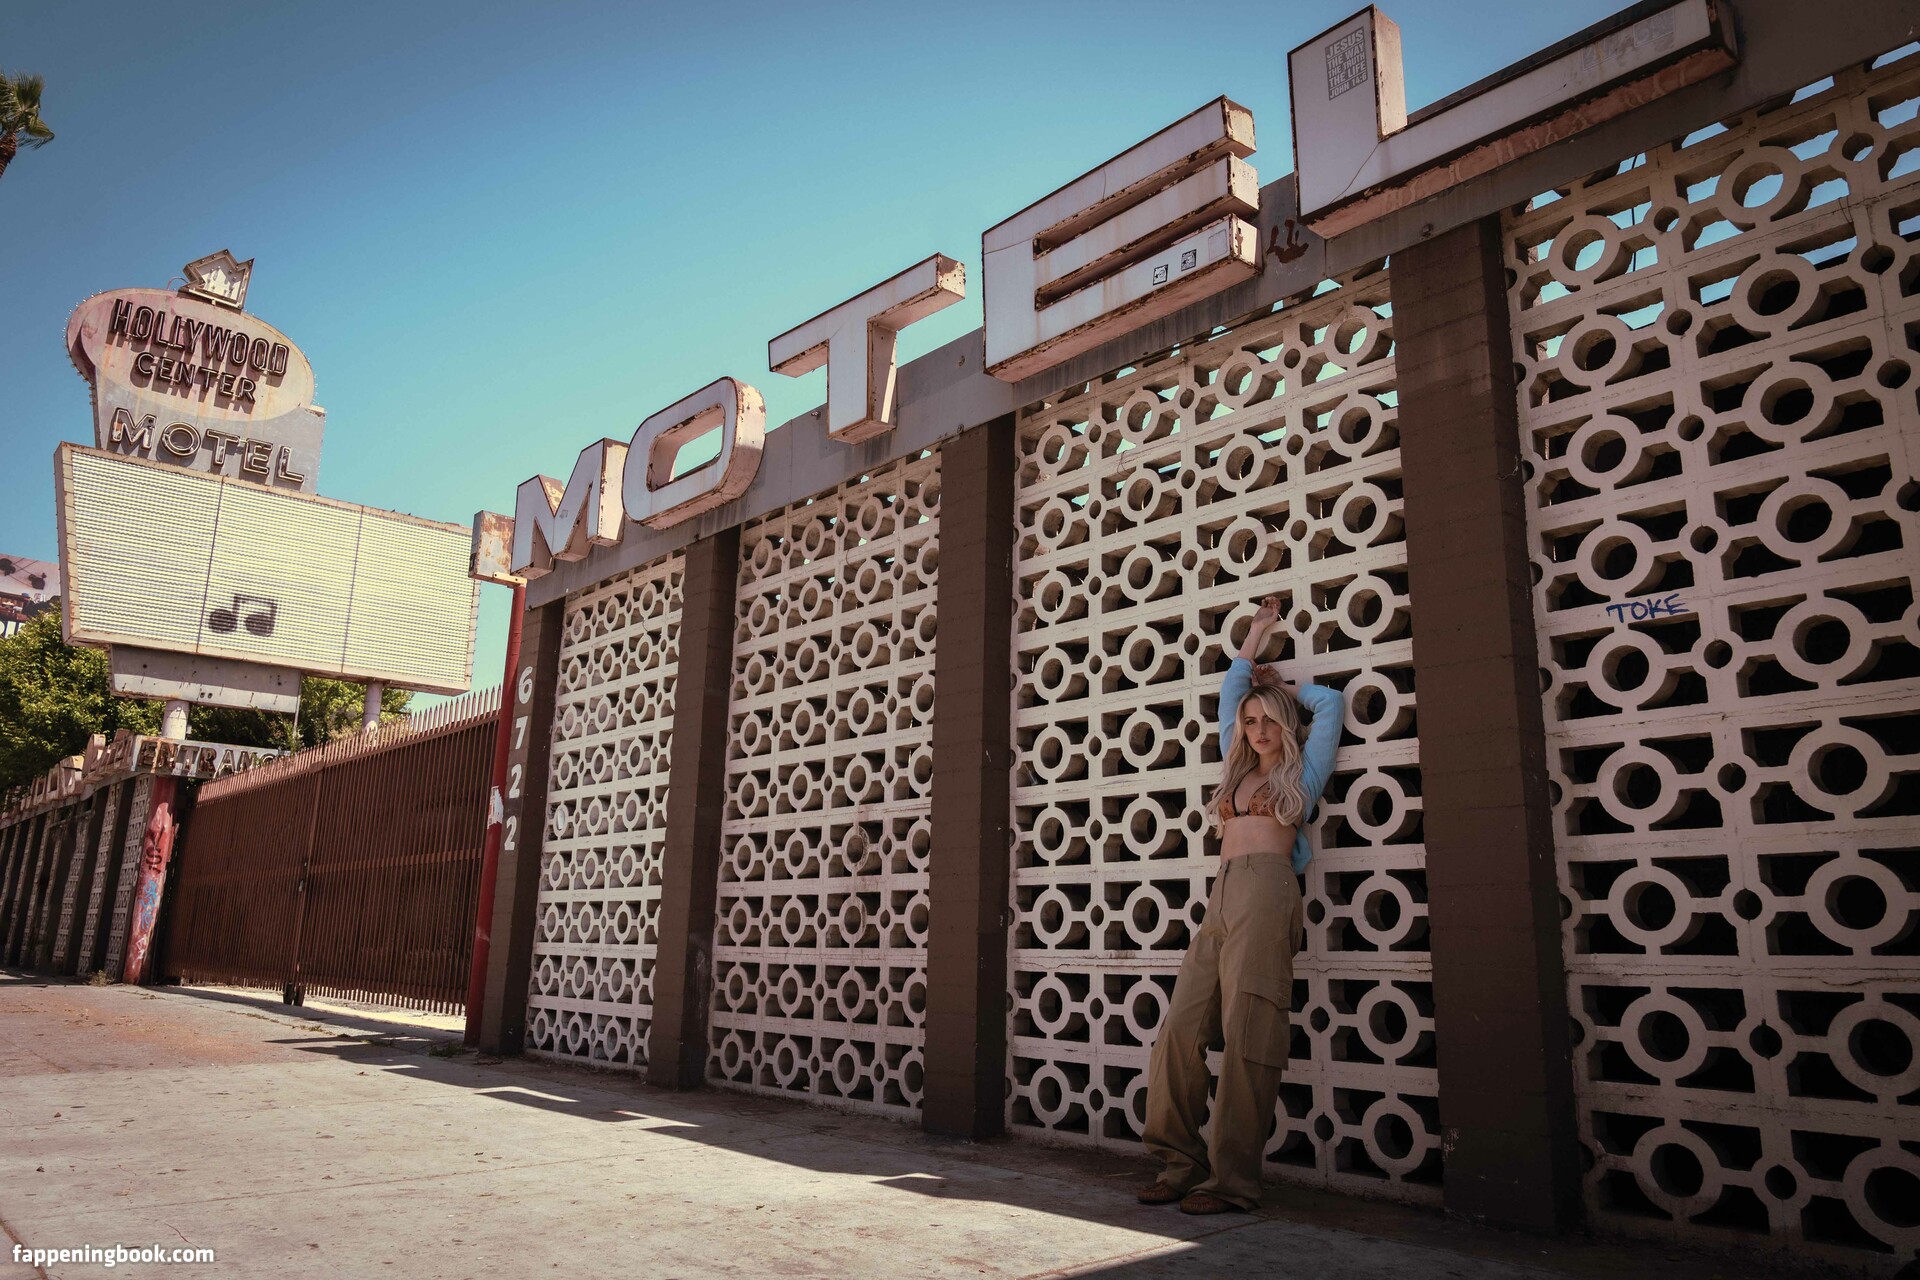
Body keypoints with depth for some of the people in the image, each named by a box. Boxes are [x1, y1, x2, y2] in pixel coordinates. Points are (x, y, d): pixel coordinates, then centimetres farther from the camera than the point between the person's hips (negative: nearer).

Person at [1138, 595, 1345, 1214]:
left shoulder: (1303, 770, 14)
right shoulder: (1239, 767, 27)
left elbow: (1330, 702, 16)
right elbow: (1229, 695, 34)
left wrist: (1279, 686, 30)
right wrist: (1258, 631, 38)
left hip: (1265, 890, -6)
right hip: (1222, 898, 6)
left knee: (1246, 1035, -10)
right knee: (1181, 1029, -3)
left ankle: (1232, 1178, -7)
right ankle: (1181, 1163, 4)